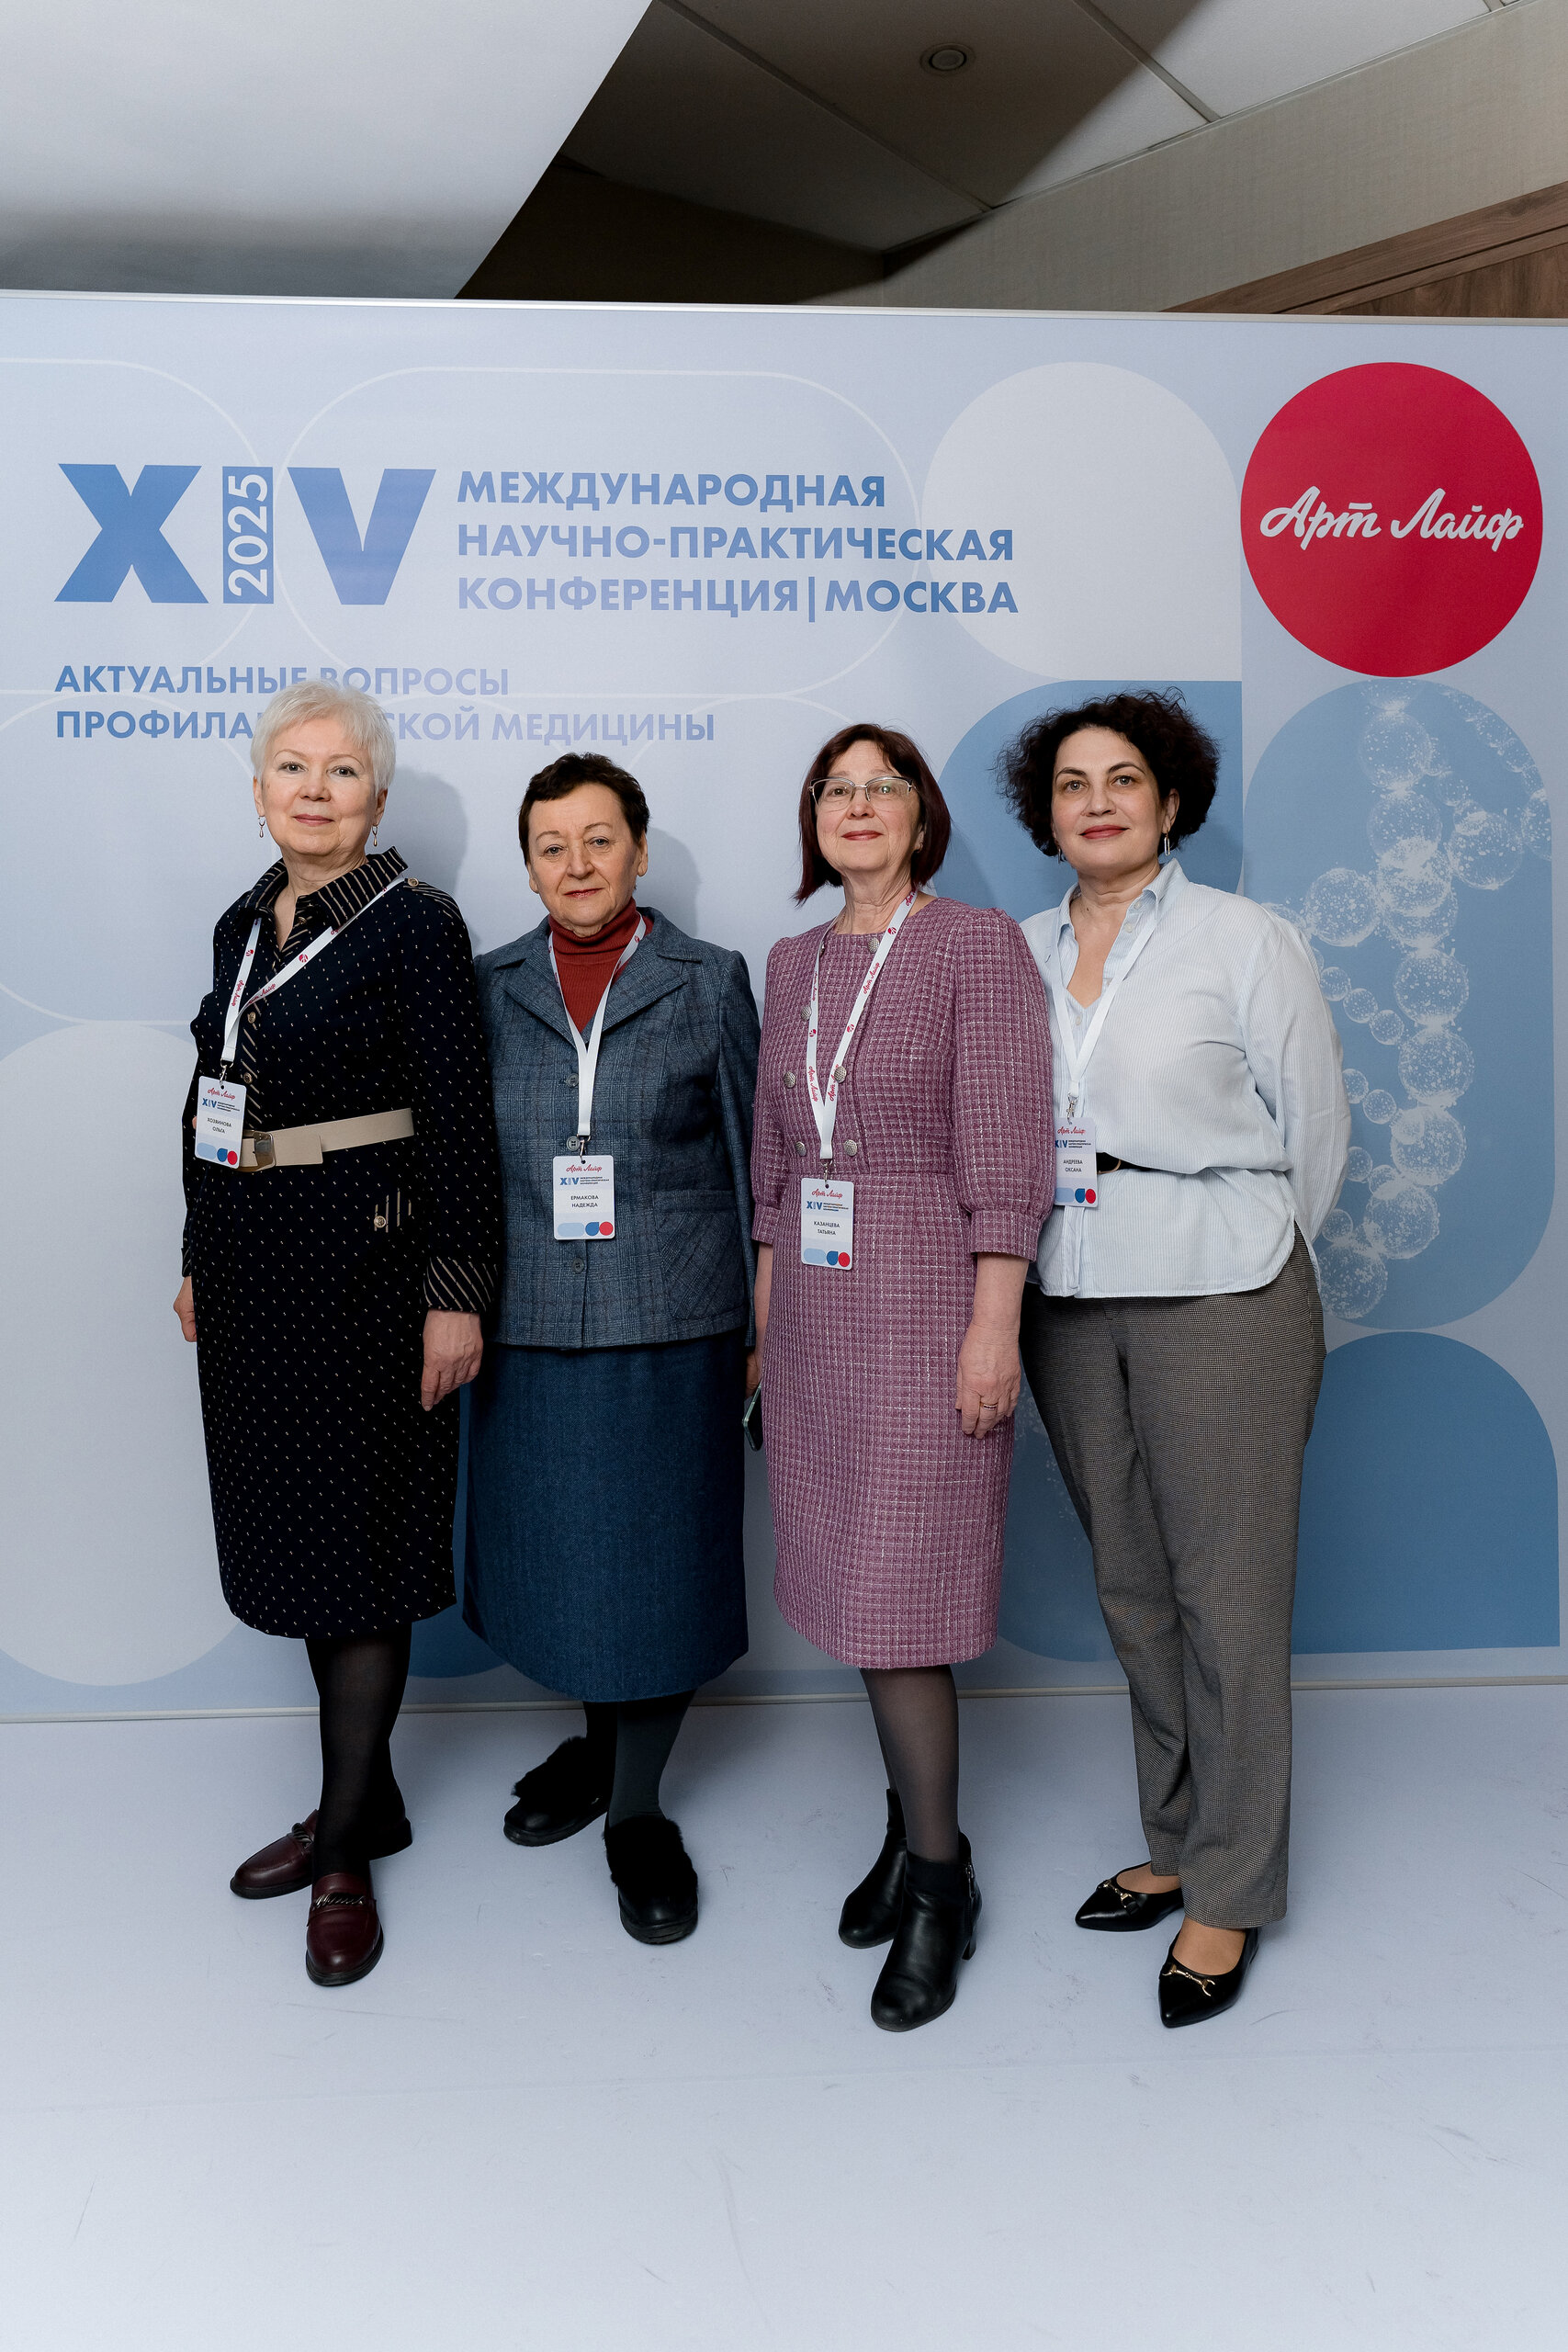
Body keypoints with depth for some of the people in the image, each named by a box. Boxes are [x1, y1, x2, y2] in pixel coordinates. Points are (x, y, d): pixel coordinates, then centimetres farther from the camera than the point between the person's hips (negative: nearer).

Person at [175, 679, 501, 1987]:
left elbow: (459, 1118, -13)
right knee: (291, 1524, 13)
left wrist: (456, 1292, -17)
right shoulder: (241, 926, 13)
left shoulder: (413, 922, -9)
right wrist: (201, 1262, 18)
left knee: (358, 1538, 1)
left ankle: (346, 1851, 14)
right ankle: (365, 1801, 29)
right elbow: (219, 1102, 17)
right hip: (254, 1265, 7)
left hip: (362, 1264, -7)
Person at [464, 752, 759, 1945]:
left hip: (673, 1322, -2)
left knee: (660, 1556, 4)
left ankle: (638, 1810, 22)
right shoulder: (489, 988, 8)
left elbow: (751, 1153, 3)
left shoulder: (710, 981, 3)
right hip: (531, 1323, 2)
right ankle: (599, 1739, 38)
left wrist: (767, 1322, 0)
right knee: (550, 1547, 11)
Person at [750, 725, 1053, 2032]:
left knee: (898, 1594, -4)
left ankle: (940, 1878, 15)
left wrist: (993, 1328, -16)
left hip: (929, 1300, -6)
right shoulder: (795, 963, 12)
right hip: (817, 1301, 6)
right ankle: (915, 1818, 32)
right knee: (849, 1575, 12)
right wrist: (768, 1307, 14)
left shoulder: (978, 946, -7)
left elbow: (1008, 1153, -12)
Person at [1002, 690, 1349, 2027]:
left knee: (1228, 1594, 1)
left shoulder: (1247, 941, -2)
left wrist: (1242, 1259, 8)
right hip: (1068, 1305, 4)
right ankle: (1174, 1845, 31)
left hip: (1219, 1301, -4)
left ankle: (1230, 1894, 16)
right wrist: (1048, 1262, 9)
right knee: (1131, 1590, 13)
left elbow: (1314, 1129, 3)